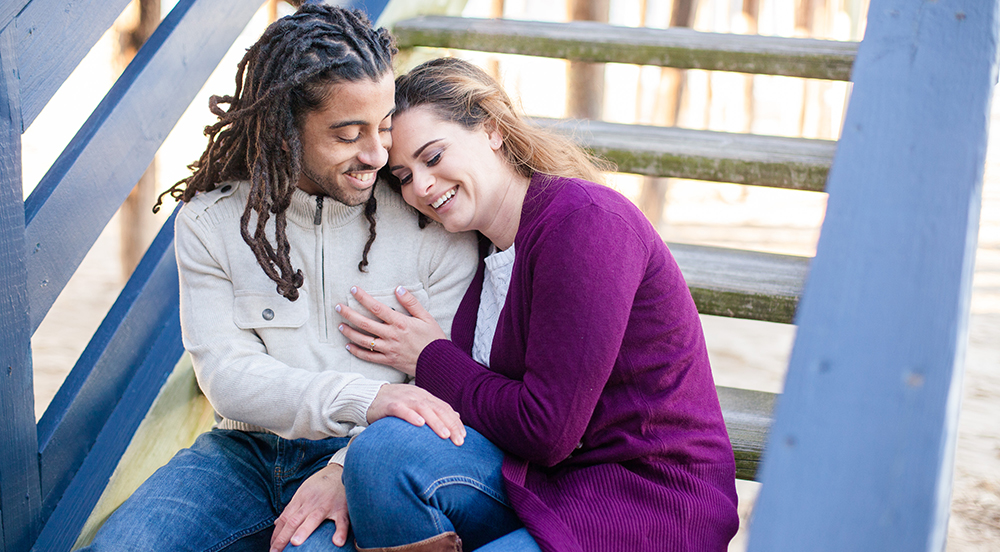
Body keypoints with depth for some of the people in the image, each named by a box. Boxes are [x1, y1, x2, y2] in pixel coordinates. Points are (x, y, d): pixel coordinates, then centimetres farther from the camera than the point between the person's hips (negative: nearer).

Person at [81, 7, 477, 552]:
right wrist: (360, 398, -25)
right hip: (245, 450, 3)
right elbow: (225, 372, -9)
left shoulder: (436, 226, -5)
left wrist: (349, 469, -22)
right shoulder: (209, 221, -1)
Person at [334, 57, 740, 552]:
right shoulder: (479, 244, 10)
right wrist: (344, 473, -8)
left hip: (649, 504, -7)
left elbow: (547, 429, -19)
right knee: (385, 450, -19)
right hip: (549, 483, 7)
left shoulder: (583, 222, -16)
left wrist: (431, 360, -6)